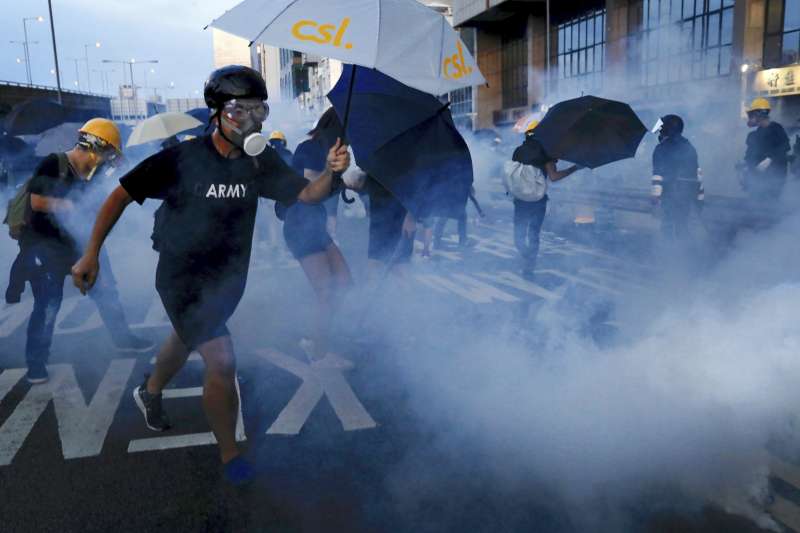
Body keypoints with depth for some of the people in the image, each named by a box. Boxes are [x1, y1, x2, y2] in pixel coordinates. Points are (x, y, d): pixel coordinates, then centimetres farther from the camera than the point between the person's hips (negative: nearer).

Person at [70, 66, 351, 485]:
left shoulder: (259, 162, -8)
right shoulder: (181, 159, -21)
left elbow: (307, 194, -10)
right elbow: (122, 195, -14)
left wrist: (331, 171, -31)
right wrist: (92, 253, -16)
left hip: (228, 277, 6)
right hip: (183, 278, -6)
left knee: (187, 340, 28)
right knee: (222, 362, -14)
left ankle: (150, 393, 59)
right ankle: (230, 457, 8)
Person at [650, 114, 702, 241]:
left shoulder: (662, 148, -8)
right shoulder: (689, 147, 13)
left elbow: (658, 173, -15)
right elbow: (697, 171, 16)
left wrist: (655, 194, -14)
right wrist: (700, 193, 21)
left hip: (670, 192, -7)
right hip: (688, 191, 7)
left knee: (668, 225, -2)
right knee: (682, 224, 14)